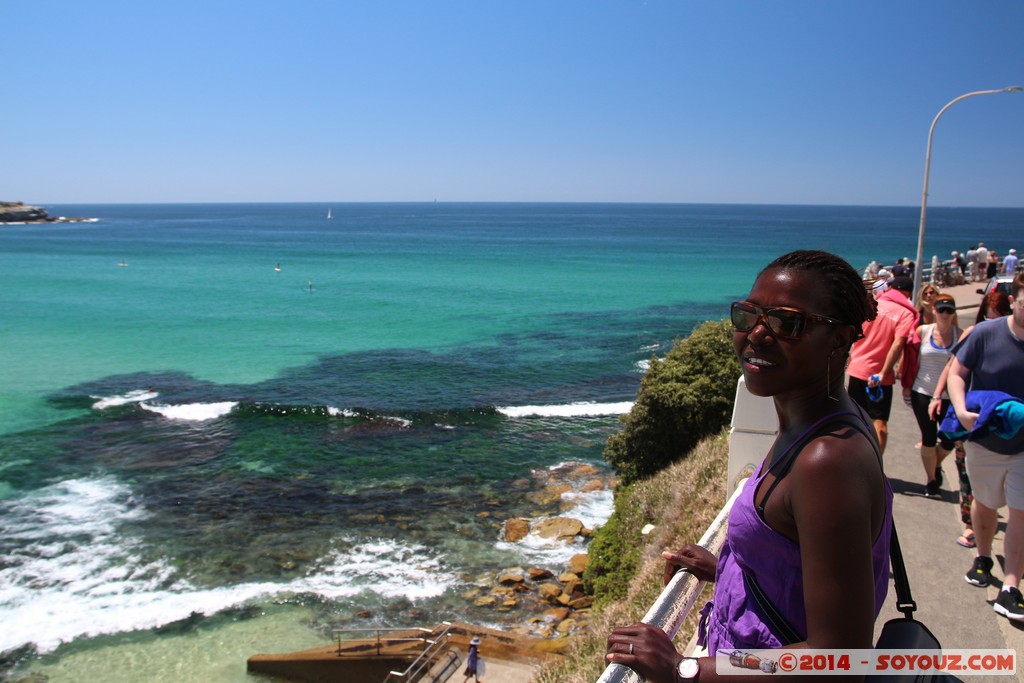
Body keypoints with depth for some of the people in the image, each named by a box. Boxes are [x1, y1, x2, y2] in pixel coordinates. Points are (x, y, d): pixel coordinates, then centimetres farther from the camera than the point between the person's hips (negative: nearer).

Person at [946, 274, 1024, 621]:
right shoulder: (986, 333, -13)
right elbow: (957, 372, -5)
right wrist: (961, 410, -21)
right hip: (986, 440, 0)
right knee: (985, 504, 20)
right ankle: (983, 558, 44)